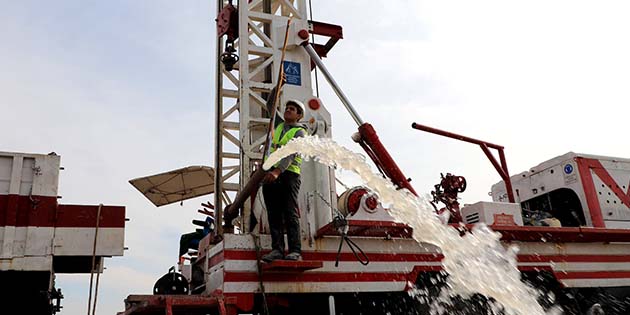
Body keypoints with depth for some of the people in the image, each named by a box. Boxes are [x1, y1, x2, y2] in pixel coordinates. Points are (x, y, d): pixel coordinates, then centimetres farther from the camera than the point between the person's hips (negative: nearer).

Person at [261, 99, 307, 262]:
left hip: (288, 174, -6)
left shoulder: (299, 132, 0)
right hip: (270, 174, 6)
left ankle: (295, 251, -13)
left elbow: (290, 154, -17)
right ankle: (277, 249, -2)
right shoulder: (279, 127, 24)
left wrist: (277, 171, -30)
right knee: (274, 214, -1)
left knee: (290, 214, -11)